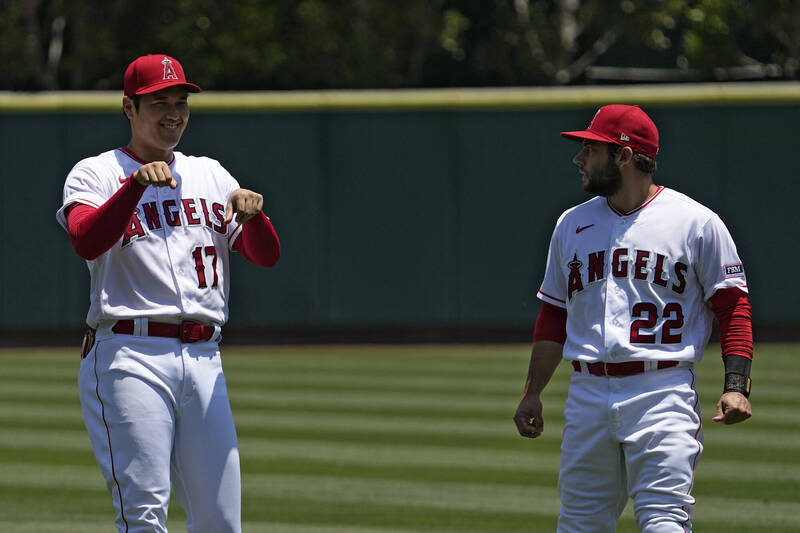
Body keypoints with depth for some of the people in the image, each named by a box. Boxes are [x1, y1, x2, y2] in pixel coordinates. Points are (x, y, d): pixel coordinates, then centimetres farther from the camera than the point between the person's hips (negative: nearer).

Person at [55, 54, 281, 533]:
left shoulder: (210, 175, 20)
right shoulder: (96, 174, 4)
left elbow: (266, 255, 10)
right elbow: (86, 242, -17)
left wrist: (252, 213, -11)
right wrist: (137, 182, -28)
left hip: (203, 361, 5)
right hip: (129, 356, -5)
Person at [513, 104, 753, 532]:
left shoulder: (697, 223, 0)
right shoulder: (572, 224, 15)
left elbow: (733, 306, -1)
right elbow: (554, 315, 20)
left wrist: (735, 386, -12)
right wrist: (532, 393, 15)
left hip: (663, 396, -5)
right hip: (587, 396, 5)